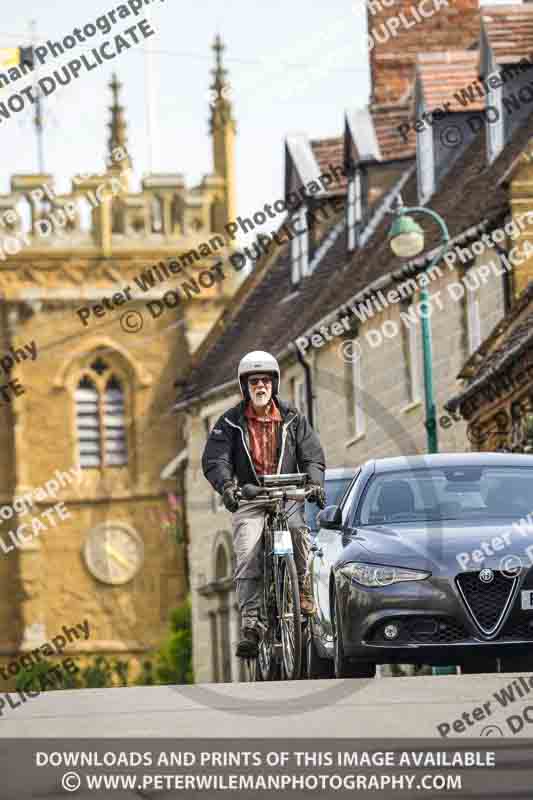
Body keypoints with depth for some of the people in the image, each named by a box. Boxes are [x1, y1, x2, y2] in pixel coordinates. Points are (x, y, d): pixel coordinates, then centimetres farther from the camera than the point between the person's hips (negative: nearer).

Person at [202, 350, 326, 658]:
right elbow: (215, 459, -3)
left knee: (298, 530, -32)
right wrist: (226, 485, -24)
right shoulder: (230, 423, 6)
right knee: (248, 557, -17)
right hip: (249, 500, 0)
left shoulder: (293, 419, 10)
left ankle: (304, 588, -12)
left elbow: (312, 454, 6)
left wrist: (315, 482, -14)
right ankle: (251, 625, -17)